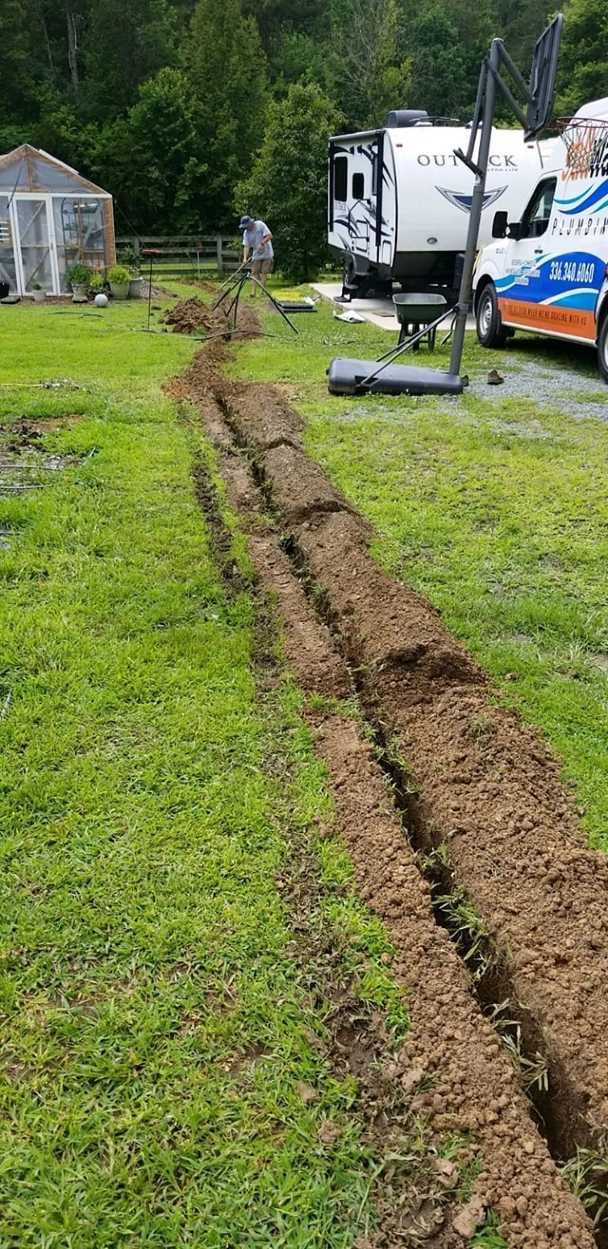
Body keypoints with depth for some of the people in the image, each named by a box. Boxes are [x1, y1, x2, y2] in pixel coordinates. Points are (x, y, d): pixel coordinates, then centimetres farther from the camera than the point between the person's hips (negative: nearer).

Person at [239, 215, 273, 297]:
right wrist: (245, 258, -18)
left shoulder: (260, 225, -12)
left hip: (266, 254, -3)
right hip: (256, 255, 3)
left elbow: (269, 236, -15)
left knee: (264, 273, -5)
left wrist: (262, 243, -27)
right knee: (255, 273, -4)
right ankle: (253, 292, -6)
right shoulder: (246, 233, -1)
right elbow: (246, 246, -5)